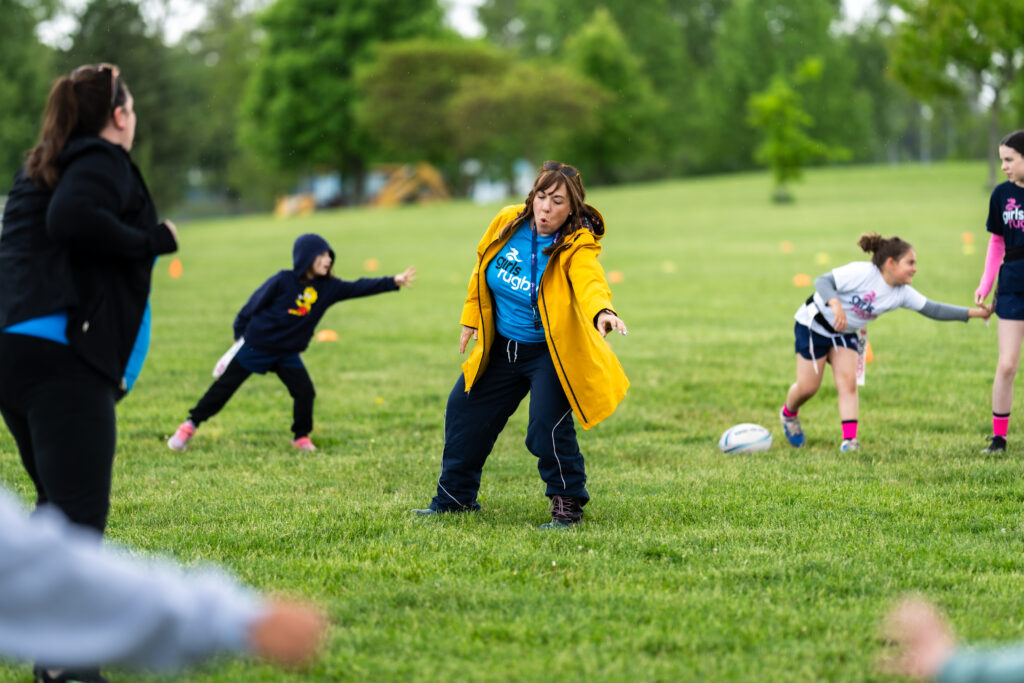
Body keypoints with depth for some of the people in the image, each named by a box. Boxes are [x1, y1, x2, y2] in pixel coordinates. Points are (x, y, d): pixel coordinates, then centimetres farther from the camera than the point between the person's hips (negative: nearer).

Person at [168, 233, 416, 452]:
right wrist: (239, 333, -4)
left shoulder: (329, 288, -6)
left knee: (305, 392, -7)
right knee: (225, 386, 4)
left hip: (288, 353, 4)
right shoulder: (283, 281, -19)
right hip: (256, 346, -4)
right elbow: (254, 304, -11)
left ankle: (301, 437, 14)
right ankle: (191, 425, 17)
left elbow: (359, 288, -12)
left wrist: (393, 282, -22)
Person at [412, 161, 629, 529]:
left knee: (547, 427, -22)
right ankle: (455, 496, 35)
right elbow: (483, 268, 9)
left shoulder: (576, 248, -24)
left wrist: (603, 311, -67)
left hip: (551, 352, -6)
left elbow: (590, 282, -46)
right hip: (501, 347, 6)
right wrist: (472, 316, 14)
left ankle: (567, 503, 1)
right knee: (464, 411, 15)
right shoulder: (507, 223, -10)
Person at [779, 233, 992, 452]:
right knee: (808, 387, -2)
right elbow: (823, 281, -29)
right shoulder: (861, 272, -28)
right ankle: (788, 414, 30)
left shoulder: (902, 293, -8)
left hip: (844, 334, 6)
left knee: (848, 382, -11)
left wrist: (973, 313, -13)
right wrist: (835, 304, -48)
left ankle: (849, 440, -14)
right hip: (814, 325, -6)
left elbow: (934, 310, -7)